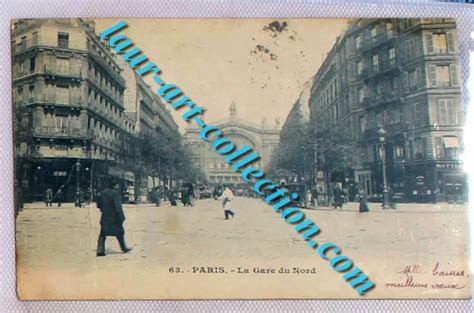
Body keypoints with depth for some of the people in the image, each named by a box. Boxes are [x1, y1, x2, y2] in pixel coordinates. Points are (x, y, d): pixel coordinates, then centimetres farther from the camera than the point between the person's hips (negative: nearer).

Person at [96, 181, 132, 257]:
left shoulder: (103, 192, 6)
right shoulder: (115, 193, -14)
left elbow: (99, 204, 13)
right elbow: (118, 206, -20)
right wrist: (121, 217, -18)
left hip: (105, 217, 6)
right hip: (114, 217, -6)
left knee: (103, 234, 6)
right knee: (119, 233, 9)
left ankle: (100, 251, 0)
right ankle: (124, 248, 20)